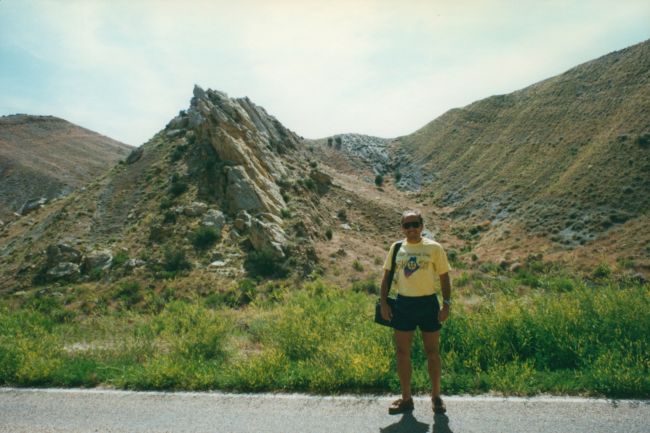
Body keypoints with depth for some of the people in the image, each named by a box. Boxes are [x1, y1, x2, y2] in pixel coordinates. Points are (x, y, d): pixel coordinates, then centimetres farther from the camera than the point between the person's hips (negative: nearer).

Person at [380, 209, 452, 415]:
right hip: (403, 304, 2)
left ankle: (436, 397, 25)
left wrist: (446, 304, -6)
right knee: (402, 352, 7)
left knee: (432, 352, 8)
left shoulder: (434, 248, -3)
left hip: (428, 303, -2)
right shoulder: (396, 248, 3)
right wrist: (383, 303, 0)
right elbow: (386, 276, 8)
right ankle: (406, 399, 21)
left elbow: (444, 277, 1)